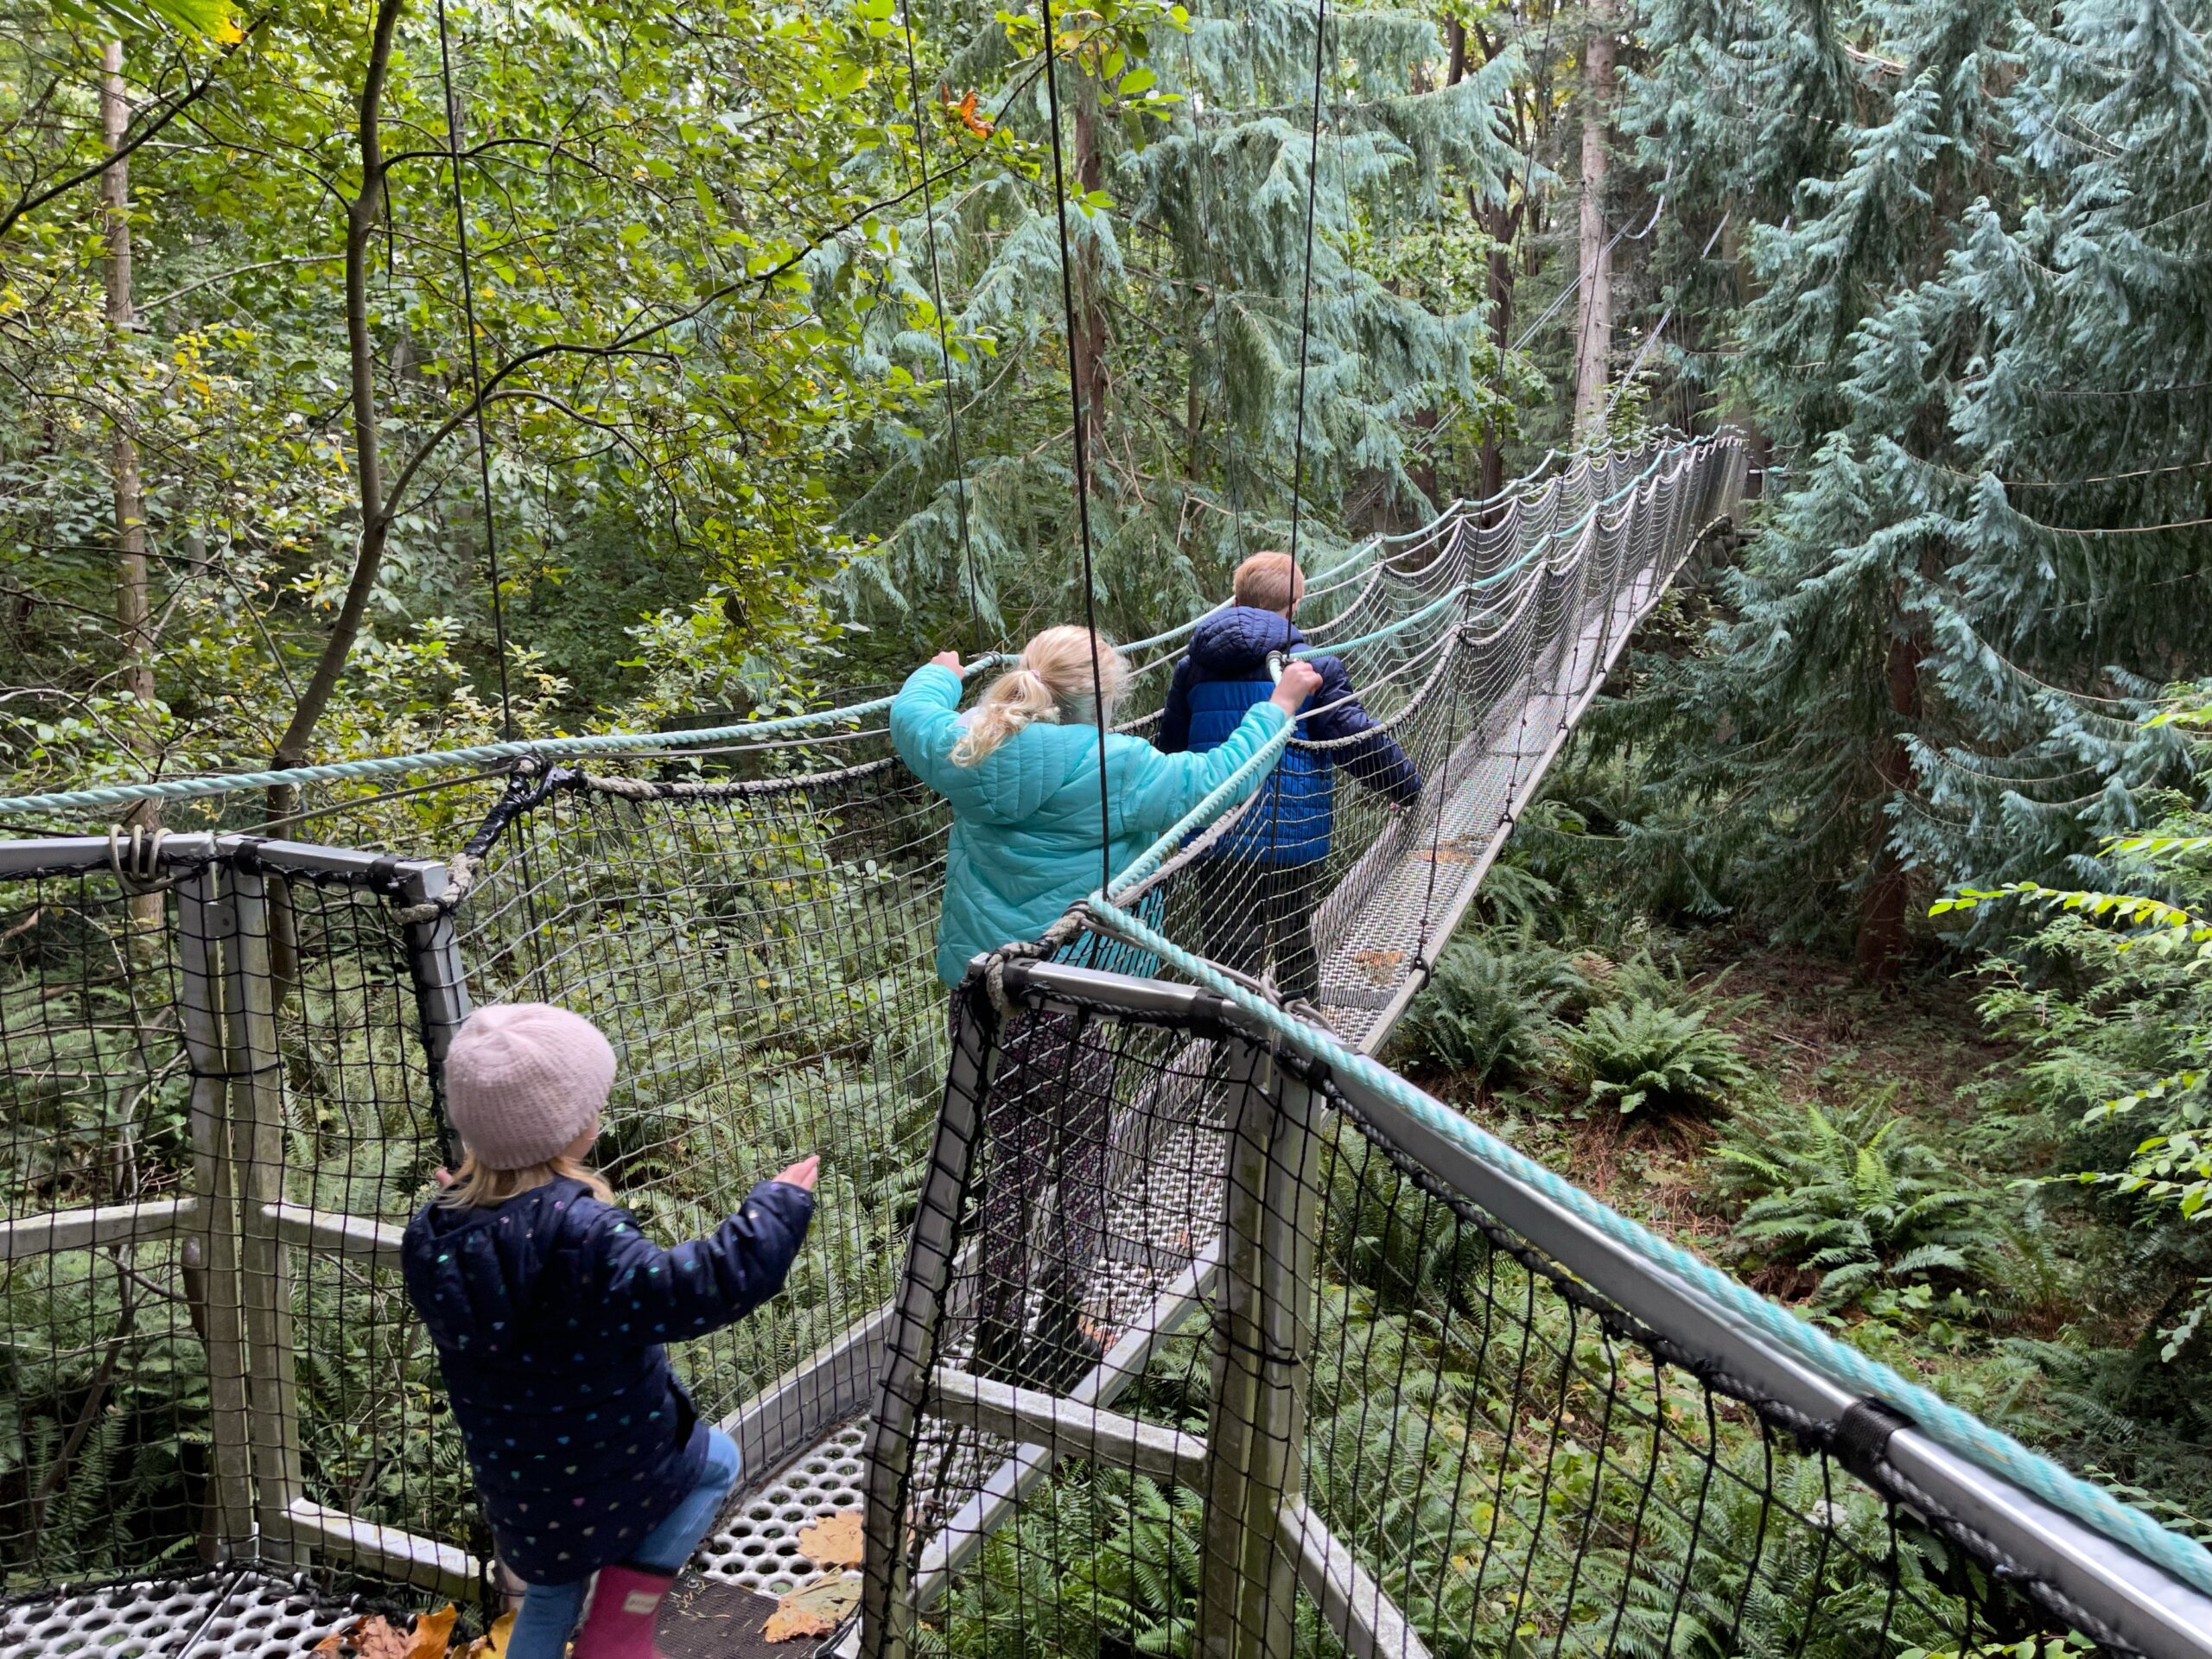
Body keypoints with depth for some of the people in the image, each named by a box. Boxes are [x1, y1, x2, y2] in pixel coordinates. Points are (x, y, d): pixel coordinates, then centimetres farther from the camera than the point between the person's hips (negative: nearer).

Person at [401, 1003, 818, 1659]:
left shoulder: (435, 1233, -9)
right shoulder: (581, 1237, -32)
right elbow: (693, 1290, -35)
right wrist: (778, 1208, -23)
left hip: (511, 1476, 6)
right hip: (611, 1466, -6)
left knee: (551, 1592, 30)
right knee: (715, 1460, 23)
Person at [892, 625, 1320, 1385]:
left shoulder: (969, 751, 0)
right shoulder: (1114, 770, -16)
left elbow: (910, 715, 21)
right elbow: (1218, 777, -7)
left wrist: (940, 674, 42)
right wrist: (1279, 705, 7)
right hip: (1068, 1001, -6)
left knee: (1010, 1164, 18)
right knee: (1080, 1164, 12)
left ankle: (996, 1339, 26)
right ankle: (1059, 1341, 20)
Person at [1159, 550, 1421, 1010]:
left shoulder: (1191, 667, 7)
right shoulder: (1310, 666, -6)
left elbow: (1171, 750, 14)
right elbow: (1357, 737, -7)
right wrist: (1407, 785, 8)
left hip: (1214, 839, 2)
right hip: (1291, 839, -2)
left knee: (1229, 955, 6)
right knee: (1295, 946, 18)